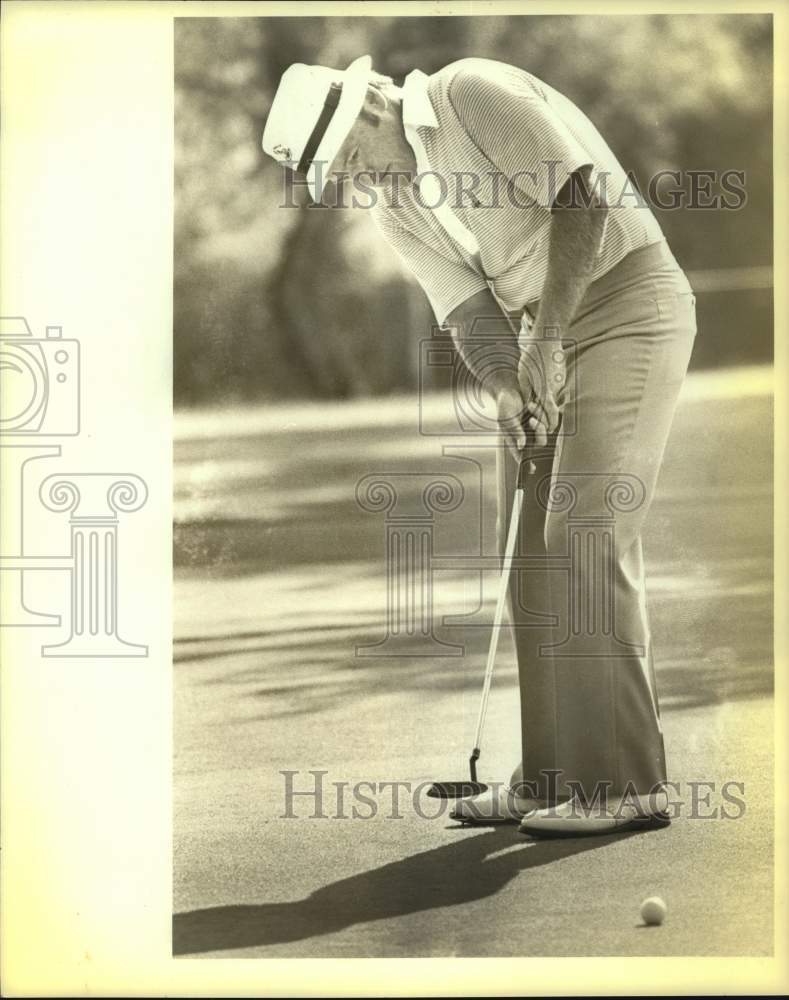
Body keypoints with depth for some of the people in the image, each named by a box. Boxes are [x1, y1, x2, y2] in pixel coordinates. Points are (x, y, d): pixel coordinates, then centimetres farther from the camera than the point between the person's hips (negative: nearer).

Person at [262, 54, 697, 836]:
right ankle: (556, 776, 9)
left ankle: (626, 782, -14)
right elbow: (468, 310, -2)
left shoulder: (473, 93, -15)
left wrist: (546, 338, -26)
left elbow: (582, 199, -23)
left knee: (586, 537, -15)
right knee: (532, 555, 4)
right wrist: (505, 390, -22)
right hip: (550, 333, 9)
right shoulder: (394, 207, 8)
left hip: (628, 306, -8)